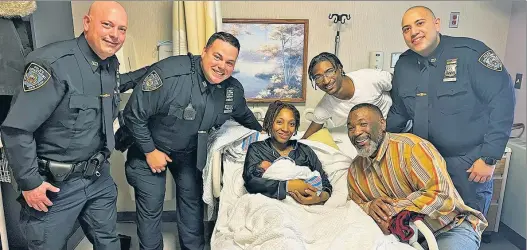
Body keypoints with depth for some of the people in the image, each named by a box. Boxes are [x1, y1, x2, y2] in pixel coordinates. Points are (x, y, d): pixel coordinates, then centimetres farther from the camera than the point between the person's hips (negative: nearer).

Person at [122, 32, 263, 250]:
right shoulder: (169, 73, -33)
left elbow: (245, 117, 10)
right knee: (151, 207, 2)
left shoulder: (234, 90, -14)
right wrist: (150, 151, -18)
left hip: (189, 151, 5)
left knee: (193, 201, 14)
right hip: (150, 148, -4)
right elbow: (134, 114, -24)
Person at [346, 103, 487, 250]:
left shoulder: (411, 146, -19)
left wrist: (392, 208, -27)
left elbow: (442, 196, -25)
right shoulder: (354, 171, 2)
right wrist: (369, 207, -17)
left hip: (452, 229, -3)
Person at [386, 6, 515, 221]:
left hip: (470, 163, -4)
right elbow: (398, 113, 12)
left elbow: (503, 98, -16)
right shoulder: (403, 64, 2)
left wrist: (489, 157, -17)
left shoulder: (470, 52, -15)